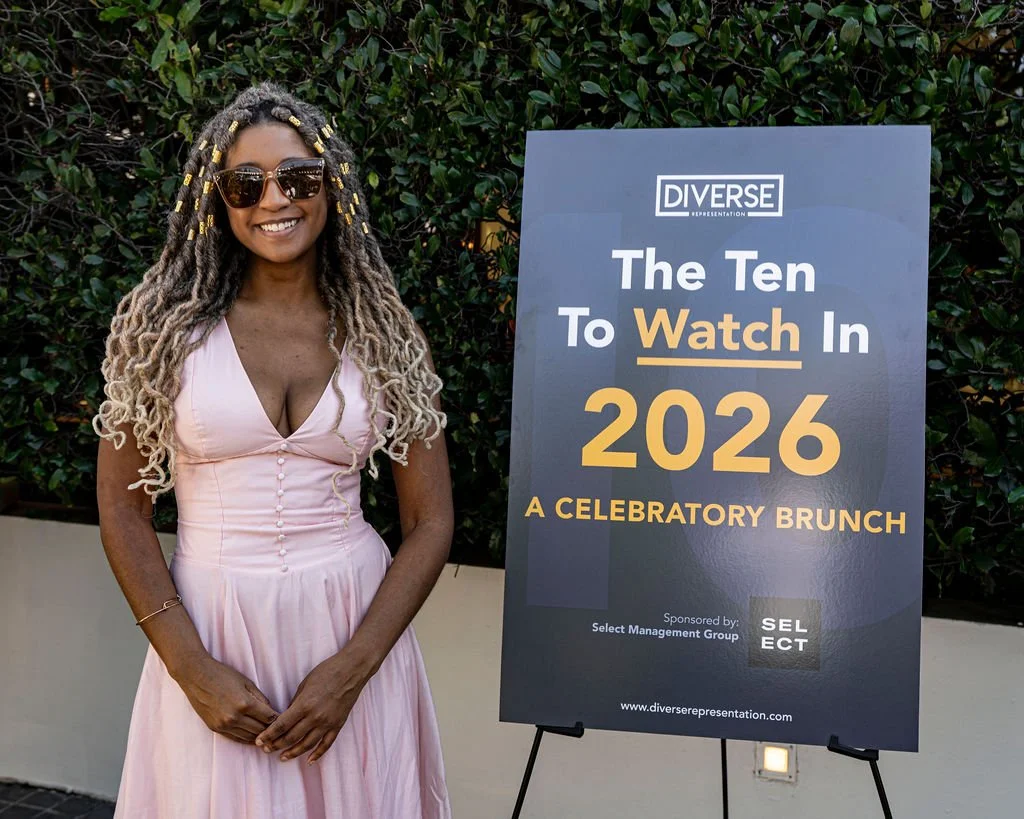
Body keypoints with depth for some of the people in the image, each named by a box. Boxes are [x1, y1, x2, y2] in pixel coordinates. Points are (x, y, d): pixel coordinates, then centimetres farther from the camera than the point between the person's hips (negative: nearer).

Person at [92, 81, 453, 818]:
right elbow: (123, 511, -1)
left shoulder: (385, 334, 0)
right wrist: (193, 668, -9)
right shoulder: (165, 324, -2)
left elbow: (431, 523, -1)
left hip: (357, 627, 1)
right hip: (210, 628, 0)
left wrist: (352, 669, -10)